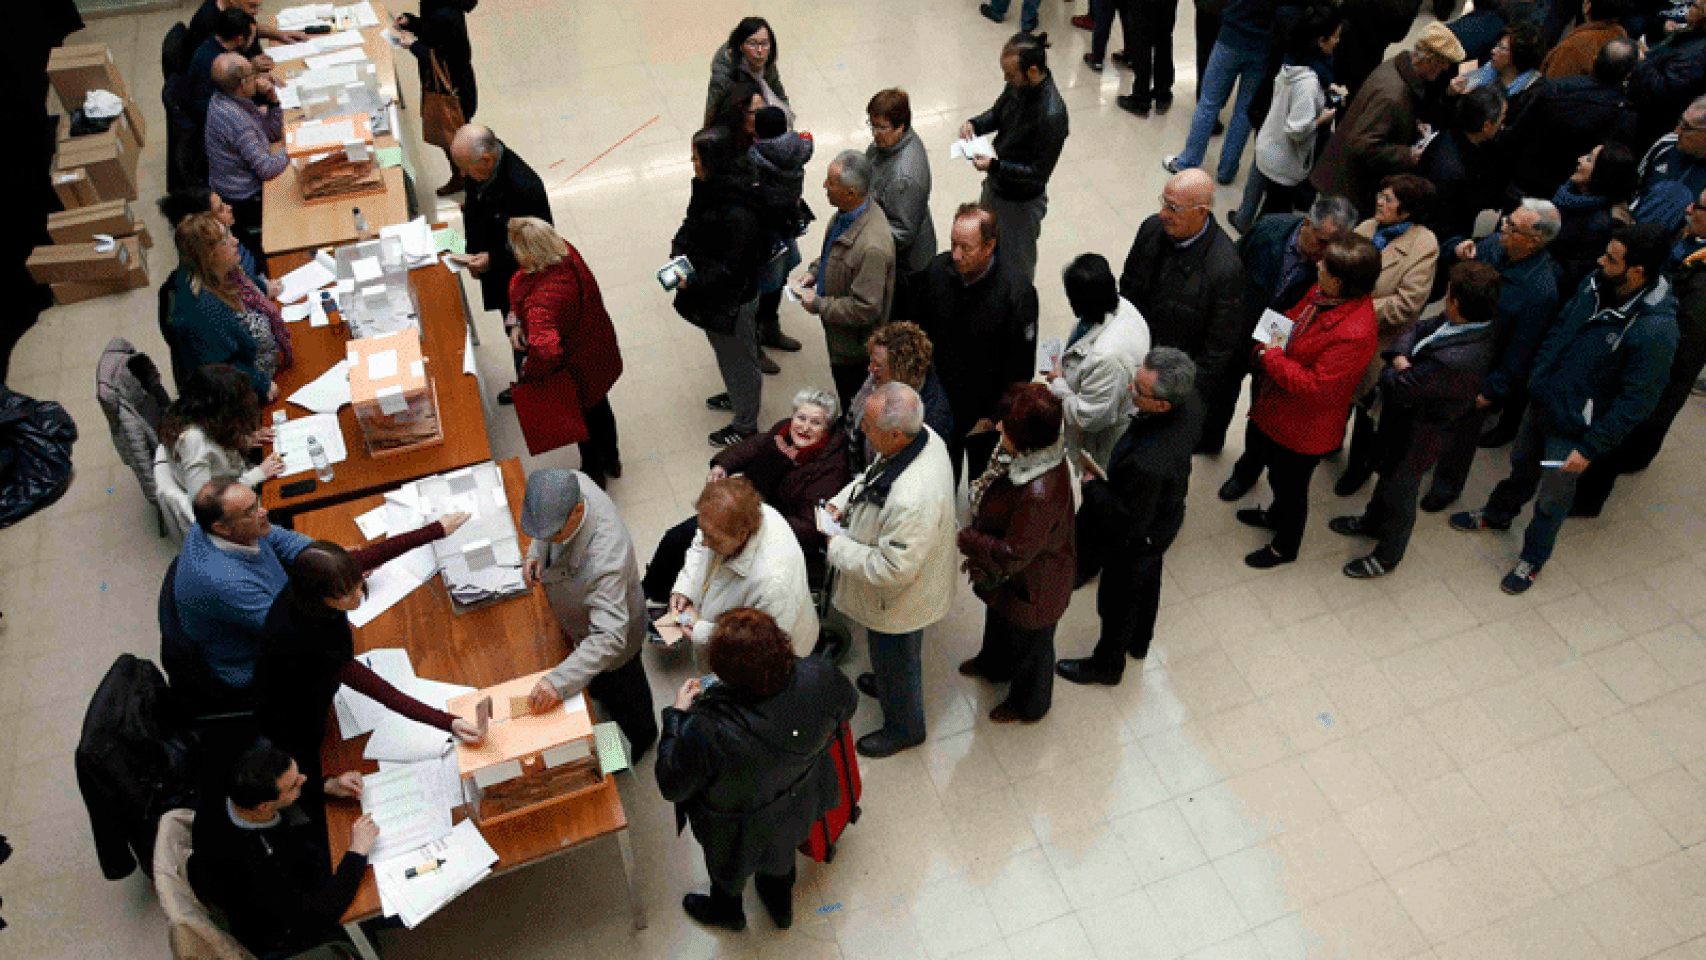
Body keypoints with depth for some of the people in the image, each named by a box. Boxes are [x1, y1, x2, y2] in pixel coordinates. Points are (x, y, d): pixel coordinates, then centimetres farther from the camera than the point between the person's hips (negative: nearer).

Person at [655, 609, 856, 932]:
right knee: (781, 857, 38)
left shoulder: (707, 731, -44)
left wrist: (677, 715, -13)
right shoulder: (820, 677, -34)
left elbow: (672, 786, -23)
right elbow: (846, 706, -9)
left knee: (727, 869, 34)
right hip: (799, 807, 4)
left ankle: (726, 910, 66)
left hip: (741, 832, -3)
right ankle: (781, 904, 68)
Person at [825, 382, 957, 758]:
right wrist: (841, 501, -9)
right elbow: (872, 475, 4)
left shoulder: (912, 500, -45)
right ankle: (888, 683, 65)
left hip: (898, 601, -8)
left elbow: (892, 569, -34)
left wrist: (838, 547, -23)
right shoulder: (923, 436, -17)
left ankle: (904, 728, 49)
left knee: (895, 661, 22)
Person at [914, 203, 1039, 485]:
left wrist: (996, 417, -13)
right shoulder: (938, 269, -14)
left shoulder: (1017, 294, -27)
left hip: (987, 409, -3)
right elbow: (920, 326, 4)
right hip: (939, 402, 4)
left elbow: (1021, 369, -17)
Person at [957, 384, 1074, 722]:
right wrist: (978, 549, 4)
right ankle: (994, 665, 68)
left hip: (1031, 586, -8)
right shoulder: (1030, 455, -17)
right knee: (998, 619, 36)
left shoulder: (1040, 493, -45)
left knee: (1029, 643, 22)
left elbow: (1013, 555, -32)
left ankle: (1029, 704, 51)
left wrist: (965, 538, -23)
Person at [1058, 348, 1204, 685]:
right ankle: (1139, 642, 62)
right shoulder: (1190, 401, -23)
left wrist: (1092, 486, -19)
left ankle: (1107, 665, 49)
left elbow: (1128, 523, -32)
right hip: (1166, 513, 8)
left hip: (1136, 540, -8)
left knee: (1118, 601, 21)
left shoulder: (1148, 463, -47)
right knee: (1147, 582, 33)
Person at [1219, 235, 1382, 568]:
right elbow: (1288, 320, 10)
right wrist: (1266, 348, -10)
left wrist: (1273, 358, -24)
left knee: (1290, 487, 16)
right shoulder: (1321, 293, -9)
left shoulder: (1355, 334, -36)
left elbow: (1318, 388, -32)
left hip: (1302, 431, -8)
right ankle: (1275, 516, 60)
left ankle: (1285, 547, 42)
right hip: (1274, 409, 8)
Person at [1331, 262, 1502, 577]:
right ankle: (1373, 521, 59)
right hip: (1399, 421, 8)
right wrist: (1401, 358, -20)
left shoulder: (1454, 361, -42)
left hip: (1414, 437, -8)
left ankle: (1388, 555, 42)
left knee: (1399, 492, 17)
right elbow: (1413, 332, -2)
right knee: (1387, 473, 32)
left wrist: (1392, 371, -12)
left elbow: (1399, 390, -32)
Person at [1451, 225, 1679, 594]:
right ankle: (1497, 515, 55)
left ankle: (1532, 559, 38)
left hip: (1572, 429, -6)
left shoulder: (1656, 330, -30)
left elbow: (1636, 401, -23)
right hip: (1541, 402, 6)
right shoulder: (1594, 285, -10)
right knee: (1522, 466, 29)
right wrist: (1537, 377, 8)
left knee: (1552, 499, 14)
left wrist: (1591, 447, -20)